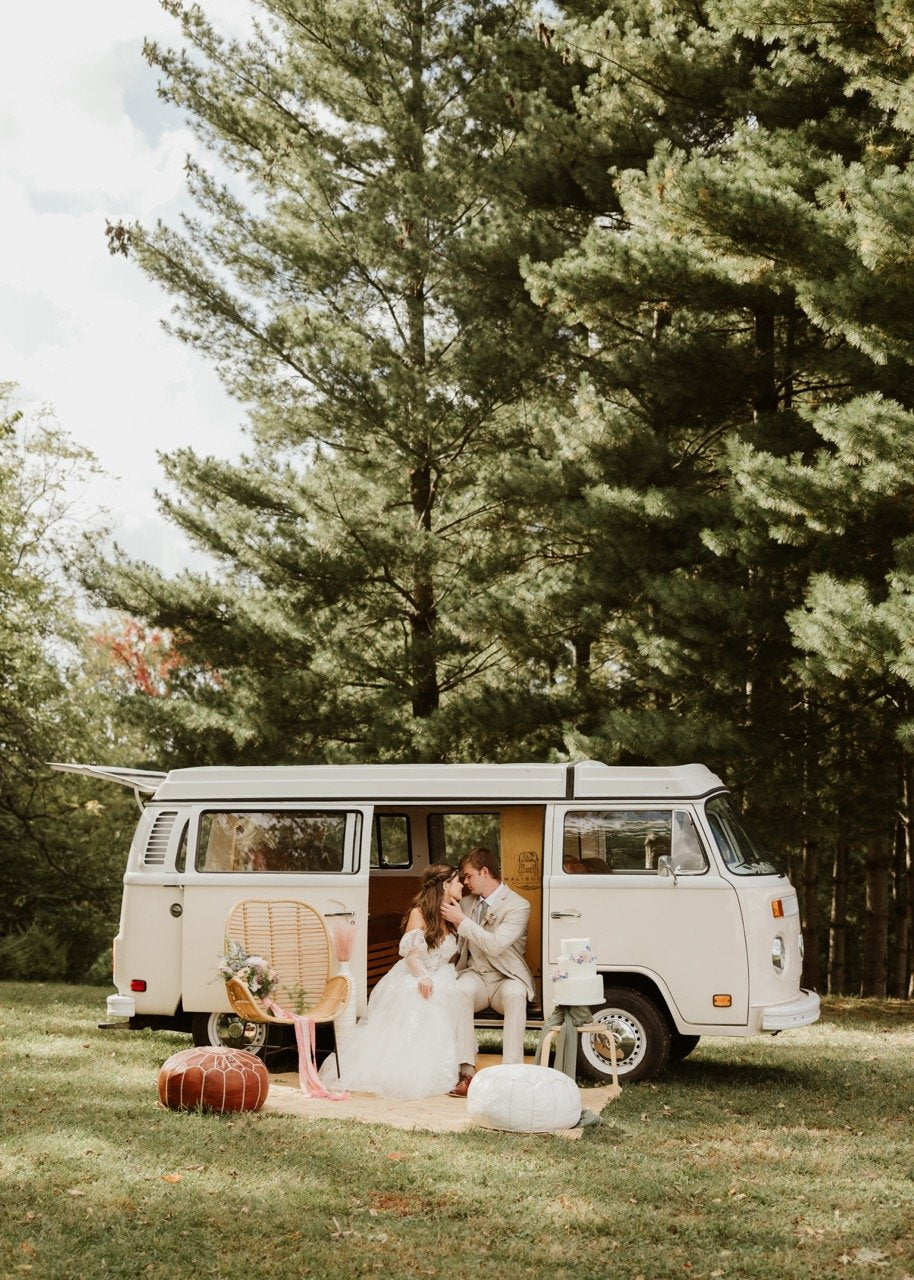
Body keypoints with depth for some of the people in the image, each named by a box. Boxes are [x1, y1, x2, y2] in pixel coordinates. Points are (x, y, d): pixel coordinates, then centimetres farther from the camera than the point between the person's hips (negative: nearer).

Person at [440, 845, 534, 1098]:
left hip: (506, 979, -3)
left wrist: (461, 920, -22)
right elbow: (457, 946, 20)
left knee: (515, 994, -38)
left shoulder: (518, 906, -9)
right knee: (460, 990, -32)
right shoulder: (467, 903, 11)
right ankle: (466, 1071, -38)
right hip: (475, 976, 4)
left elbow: (495, 945, -23)